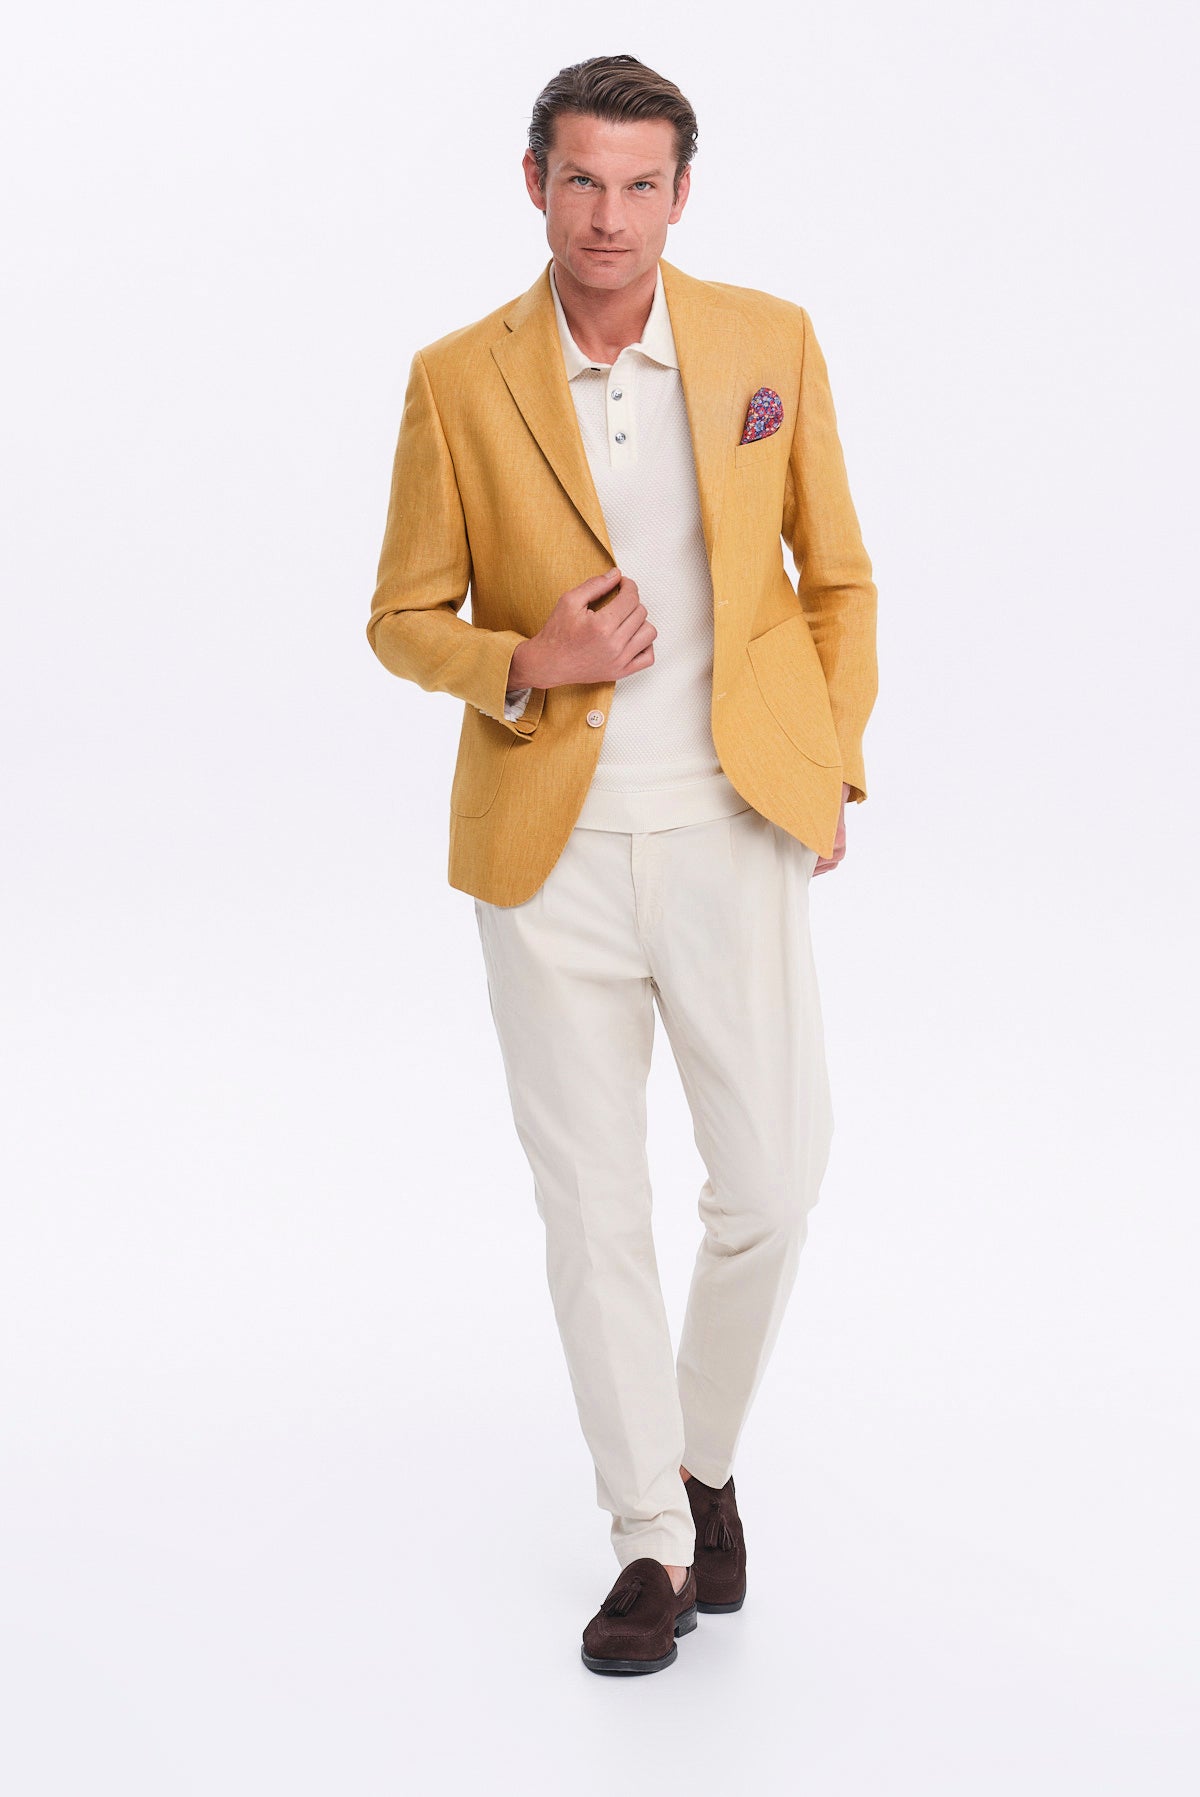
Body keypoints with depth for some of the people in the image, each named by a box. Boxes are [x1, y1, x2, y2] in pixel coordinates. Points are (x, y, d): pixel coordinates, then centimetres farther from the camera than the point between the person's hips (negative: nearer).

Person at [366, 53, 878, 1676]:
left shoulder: (770, 342, 1)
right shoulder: (458, 381, -3)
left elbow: (837, 579, 10)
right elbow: (405, 620, 4)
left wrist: (833, 767, 4)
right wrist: (529, 667, -15)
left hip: (731, 838, 1)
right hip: (550, 853, 0)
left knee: (772, 1184, 3)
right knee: (592, 1205, 6)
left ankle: (703, 1458, 31)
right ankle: (653, 1542, 21)